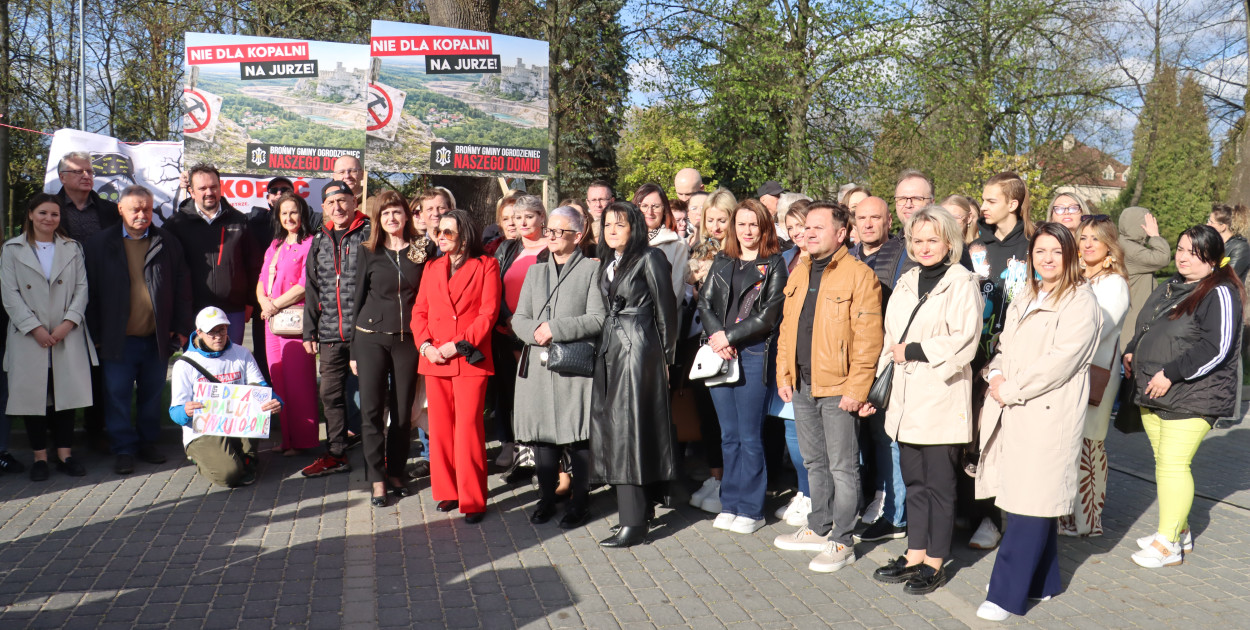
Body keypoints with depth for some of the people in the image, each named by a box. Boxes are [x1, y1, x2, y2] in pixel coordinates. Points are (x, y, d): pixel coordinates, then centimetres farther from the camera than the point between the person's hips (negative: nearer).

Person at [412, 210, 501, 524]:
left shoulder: (486, 266, 1)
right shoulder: (432, 267, 16)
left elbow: (488, 313, -6)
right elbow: (419, 311, 12)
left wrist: (458, 345, -13)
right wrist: (425, 345, -5)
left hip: (470, 360, -5)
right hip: (434, 360, 5)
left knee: (468, 428, -7)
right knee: (440, 428, 8)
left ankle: (472, 500, 2)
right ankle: (447, 491, 22)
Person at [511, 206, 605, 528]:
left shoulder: (591, 269, 0)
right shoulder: (535, 271, 18)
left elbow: (598, 319, -10)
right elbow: (519, 318, 12)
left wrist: (555, 329, -15)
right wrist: (535, 331, -9)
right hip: (538, 365, 5)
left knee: (576, 433, 0)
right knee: (541, 431, 9)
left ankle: (579, 501, 13)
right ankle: (546, 498, 22)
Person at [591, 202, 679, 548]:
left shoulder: (650, 258, -6)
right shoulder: (606, 262, 17)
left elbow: (666, 309, -5)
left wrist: (665, 356, -5)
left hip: (638, 348, -8)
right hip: (609, 349, 8)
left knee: (628, 429, -9)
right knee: (612, 426, 7)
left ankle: (633, 522, -5)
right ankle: (637, 507, 18)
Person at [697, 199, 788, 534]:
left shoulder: (774, 265, 1)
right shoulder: (722, 262, 15)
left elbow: (768, 315, -7)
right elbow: (705, 302, 7)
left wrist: (730, 337, -11)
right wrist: (716, 337, -9)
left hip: (754, 353, -4)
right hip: (719, 354, 4)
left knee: (749, 436, -1)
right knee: (729, 434, 10)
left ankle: (751, 509, 10)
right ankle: (730, 504, 19)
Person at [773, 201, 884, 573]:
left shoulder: (858, 275, -10)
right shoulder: (799, 273, 13)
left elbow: (868, 338, -14)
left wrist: (856, 388, -17)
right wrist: (784, 375, 11)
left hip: (838, 388, -7)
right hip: (802, 386, 7)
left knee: (842, 467, 2)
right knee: (814, 462, 18)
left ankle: (842, 542, 13)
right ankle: (819, 530, 32)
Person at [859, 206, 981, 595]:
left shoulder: (961, 283, -6)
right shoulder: (907, 282, 14)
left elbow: (964, 341, -16)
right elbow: (891, 341, 18)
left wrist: (913, 351, -12)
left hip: (942, 399, -6)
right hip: (907, 399, 6)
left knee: (939, 483, 4)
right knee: (914, 480, 13)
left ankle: (935, 562, 15)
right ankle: (915, 555, 23)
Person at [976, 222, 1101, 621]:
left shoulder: (1080, 302, -6)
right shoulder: (1023, 300, 19)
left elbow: (1061, 360, -15)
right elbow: (1005, 346, 20)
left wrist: (1012, 390, -10)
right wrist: (995, 375, -1)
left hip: (1048, 416, -7)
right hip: (1012, 413, 7)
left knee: (1031, 503, -6)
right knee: (1028, 499, 12)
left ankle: (1007, 594, -2)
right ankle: (1041, 583, 25)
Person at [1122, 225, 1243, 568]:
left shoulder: (1220, 294, -11)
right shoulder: (1169, 288, 15)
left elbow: (1216, 349, -19)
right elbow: (1144, 328, 27)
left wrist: (1170, 374, -20)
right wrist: (1131, 351, 9)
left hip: (1192, 396, -9)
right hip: (1153, 395, 9)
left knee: (1173, 464, -10)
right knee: (1163, 461, 15)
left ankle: (1168, 545, -3)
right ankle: (1180, 531, 29)